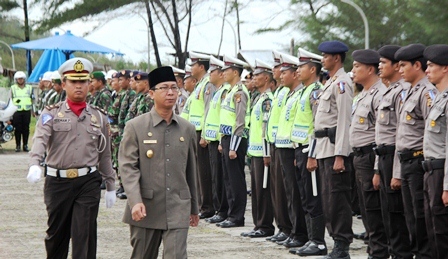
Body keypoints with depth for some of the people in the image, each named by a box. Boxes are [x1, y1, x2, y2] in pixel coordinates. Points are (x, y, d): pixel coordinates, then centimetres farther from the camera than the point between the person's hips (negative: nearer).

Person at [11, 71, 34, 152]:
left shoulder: (29, 88, 12)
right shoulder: (13, 88, 9)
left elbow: (33, 99, 15)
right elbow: (10, 100, 11)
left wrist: (34, 110, 10)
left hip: (27, 111, 1)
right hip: (16, 111, -1)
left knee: (26, 129, 2)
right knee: (18, 129, -2)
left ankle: (25, 145, 8)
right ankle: (18, 145, 4)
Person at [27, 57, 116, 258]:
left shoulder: (99, 117, 10)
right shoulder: (51, 113, 2)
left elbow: (105, 155, 15)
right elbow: (40, 139, -16)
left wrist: (111, 187, 16)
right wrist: (34, 164, -35)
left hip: (88, 183, 0)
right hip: (57, 182, 0)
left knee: (84, 236, -6)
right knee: (56, 234, 12)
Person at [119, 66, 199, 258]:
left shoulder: (187, 129, 8)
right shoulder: (135, 127, -2)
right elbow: (128, 167, -8)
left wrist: (194, 207, 21)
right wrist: (135, 201, -21)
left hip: (177, 210, 1)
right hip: (145, 209, -1)